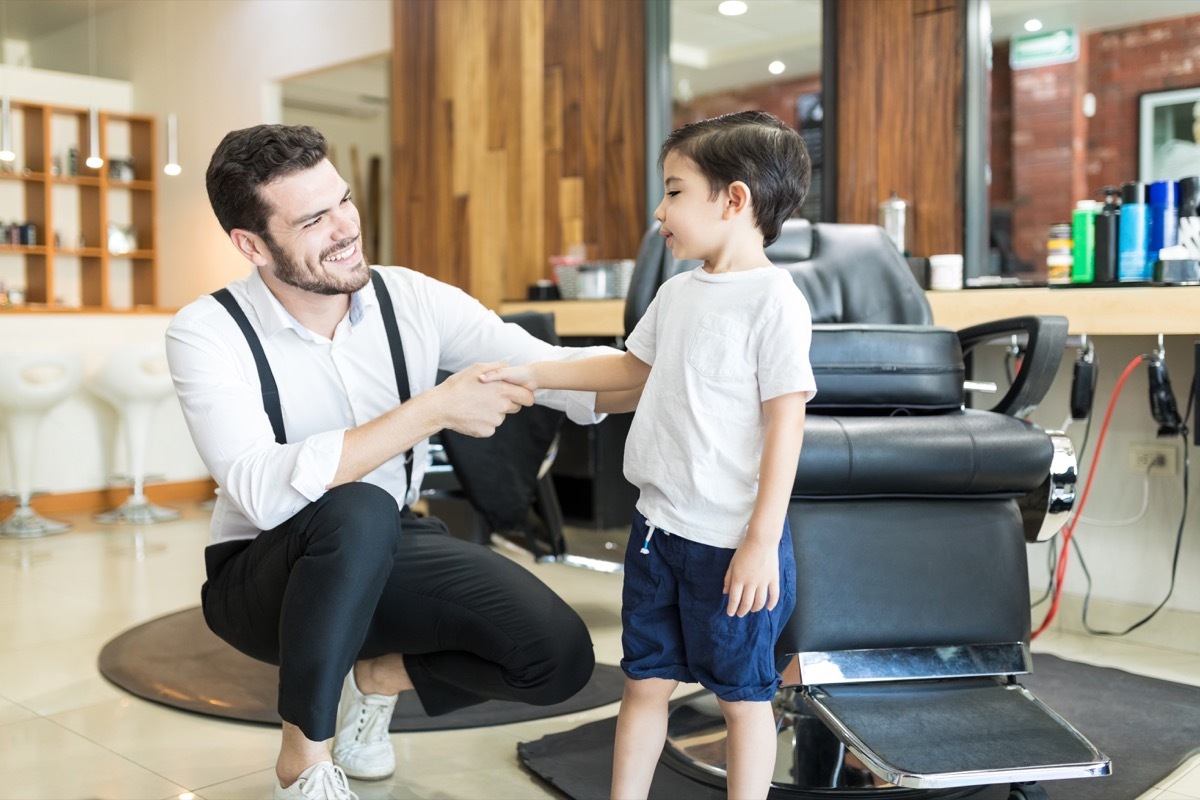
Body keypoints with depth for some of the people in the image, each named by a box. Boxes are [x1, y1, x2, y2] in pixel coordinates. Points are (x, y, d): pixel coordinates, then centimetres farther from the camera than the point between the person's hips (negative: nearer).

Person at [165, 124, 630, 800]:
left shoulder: (413, 300, -9)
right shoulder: (206, 334, -19)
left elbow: (551, 366, -14)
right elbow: (263, 491, -34)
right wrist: (432, 410, -38)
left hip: (390, 554, 4)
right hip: (264, 575, -3)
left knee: (559, 657, -17)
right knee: (358, 512, -38)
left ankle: (377, 676, 11)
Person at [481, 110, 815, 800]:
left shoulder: (773, 298, -15)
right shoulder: (679, 293, 8)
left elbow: (786, 423, -17)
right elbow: (635, 366, 24)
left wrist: (763, 541, -18)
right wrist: (534, 375, 20)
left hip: (733, 542, -7)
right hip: (659, 526, 7)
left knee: (743, 693, 10)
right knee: (646, 680, 17)